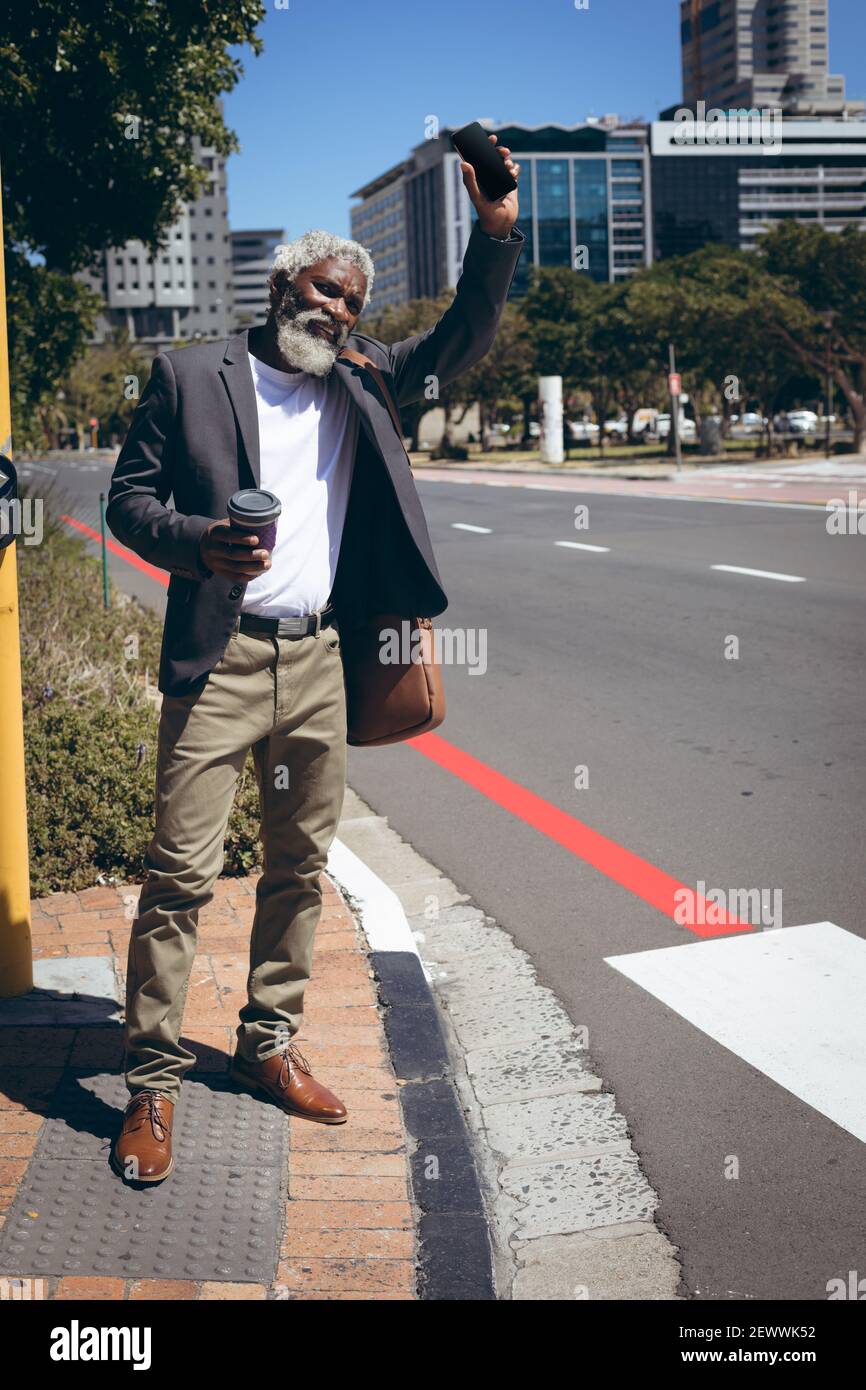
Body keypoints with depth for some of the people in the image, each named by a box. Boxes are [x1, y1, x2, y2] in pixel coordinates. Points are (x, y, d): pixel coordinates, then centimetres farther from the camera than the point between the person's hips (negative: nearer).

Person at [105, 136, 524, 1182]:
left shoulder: (361, 382, 14)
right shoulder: (190, 377, 3)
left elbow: (460, 344, 10)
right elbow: (127, 498, 2)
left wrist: (497, 233, -4)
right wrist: (198, 542, -18)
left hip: (319, 663, 5)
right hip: (219, 660, -4)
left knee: (301, 868, 12)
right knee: (181, 873, -5)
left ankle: (268, 1043, 27)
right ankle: (153, 1081, 5)